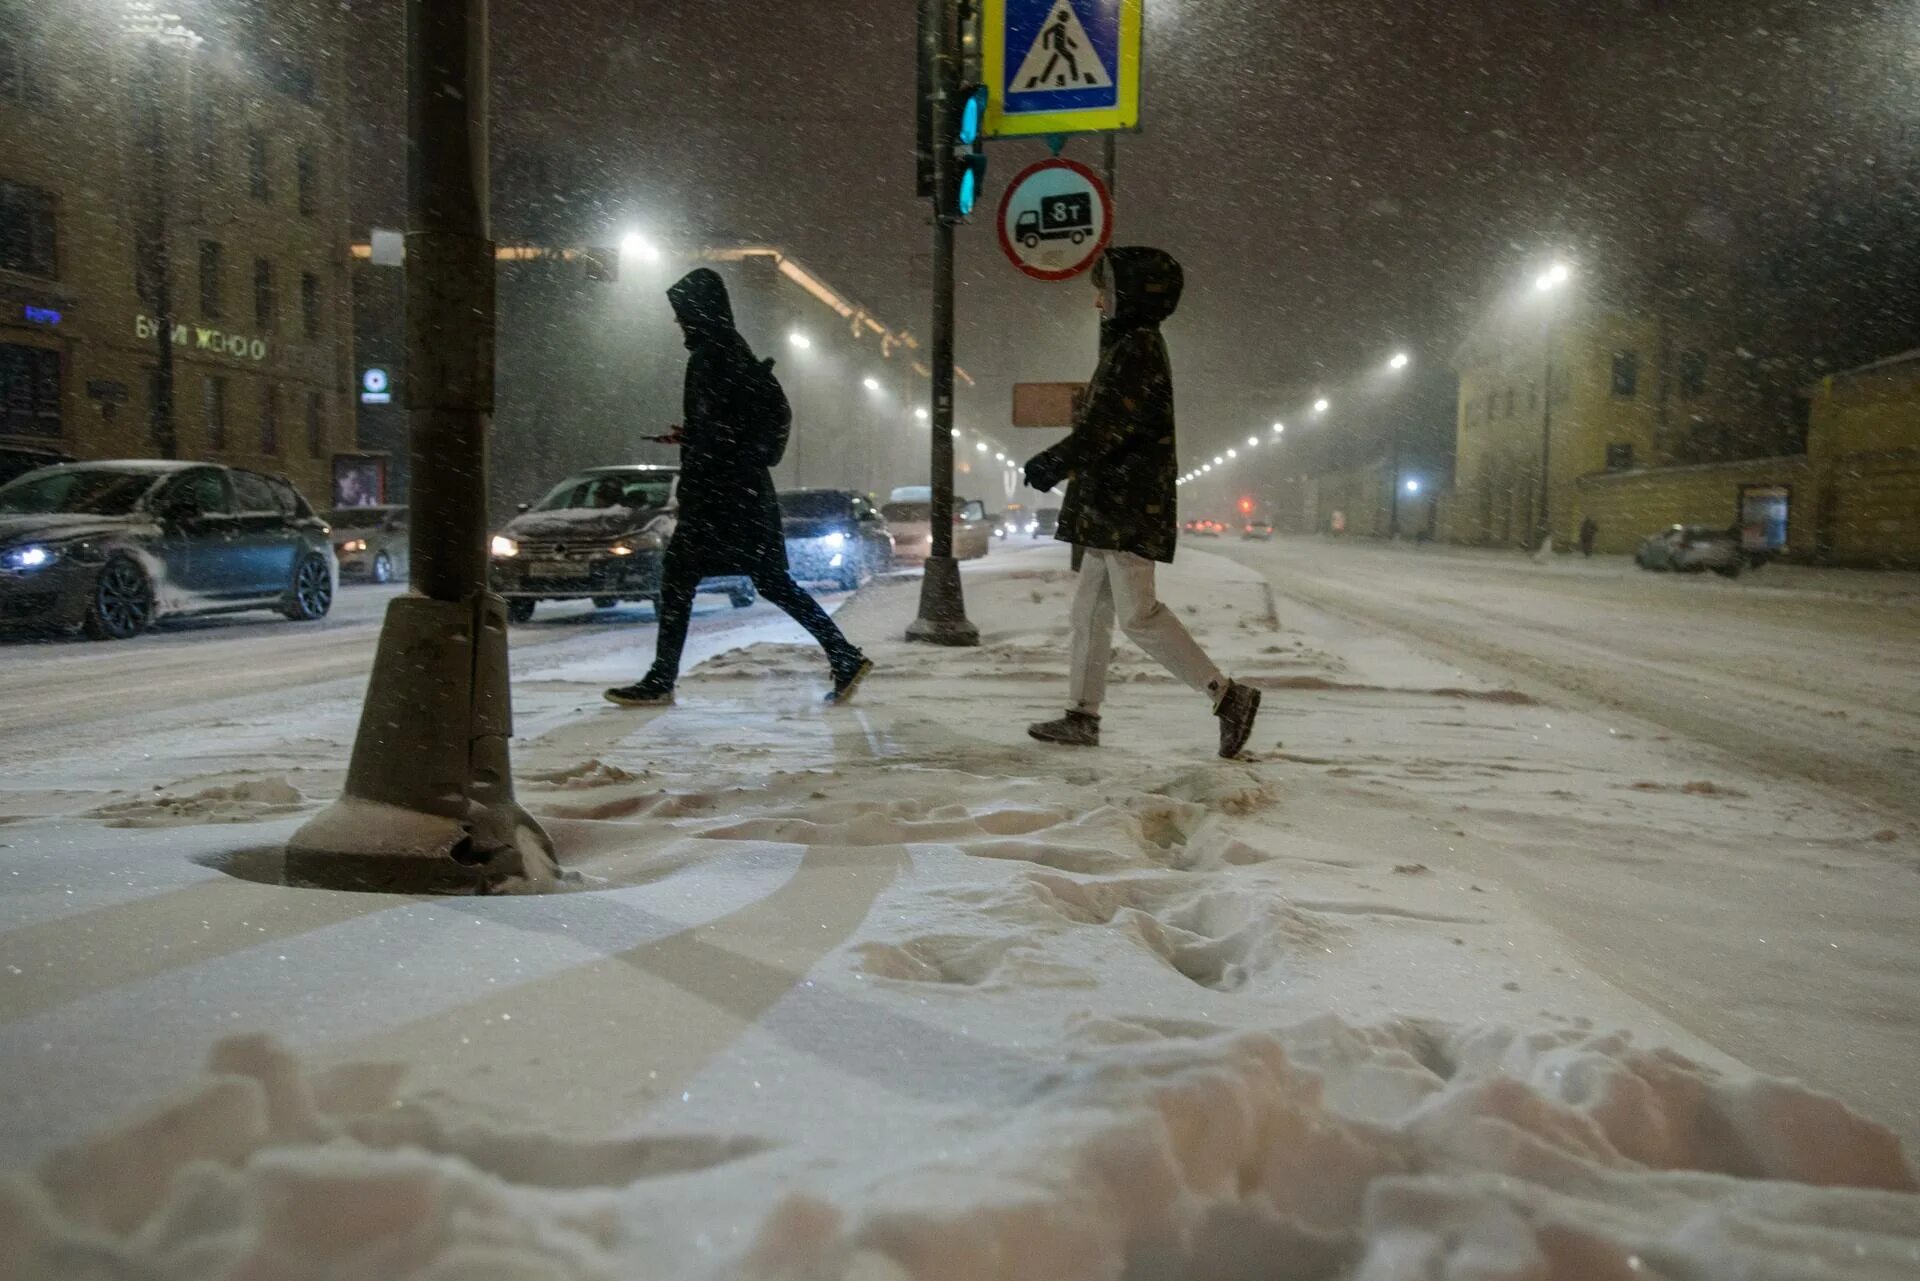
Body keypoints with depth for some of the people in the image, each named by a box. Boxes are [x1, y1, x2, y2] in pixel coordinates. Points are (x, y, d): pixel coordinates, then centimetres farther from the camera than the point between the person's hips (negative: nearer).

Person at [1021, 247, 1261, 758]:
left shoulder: (1137, 348, -12)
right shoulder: (1130, 345, 20)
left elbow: (1107, 426, -22)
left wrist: (1053, 463, -21)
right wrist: (1058, 462, 20)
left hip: (1128, 505, -11)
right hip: (1113, 505, 11)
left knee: (1138, 611, -12)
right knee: (1091, 609, 11)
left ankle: (1228, 695, -8)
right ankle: (1082, 715, 17)